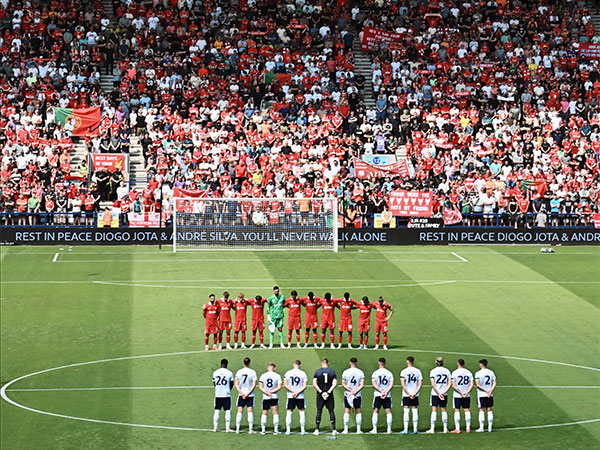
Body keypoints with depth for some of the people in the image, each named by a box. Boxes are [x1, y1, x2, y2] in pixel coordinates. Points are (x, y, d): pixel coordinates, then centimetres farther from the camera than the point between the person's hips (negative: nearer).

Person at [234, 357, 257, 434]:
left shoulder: (239, 372, 1)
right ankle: (250, 430, -1)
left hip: (241, 395, 2)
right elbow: (254, 385, -9)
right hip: (250, 395, -2)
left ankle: (237, 429, 4)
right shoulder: (252, 372, -5)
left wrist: (241, 393, -5)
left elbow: (236, 384, -2)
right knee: (250, 411, 1)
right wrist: (248, 393, -8)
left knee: (240, 411, 4)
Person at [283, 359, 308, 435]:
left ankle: (288, 430, 4)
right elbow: (305, 386, -7)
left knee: (289, 412, 7)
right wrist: (297, 392, -8)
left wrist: (293, 391, -6)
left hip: (290, 395, 1)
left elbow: (285, 385, -4)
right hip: (300, 396, -1)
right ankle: (302, 430, 5)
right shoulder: (303, 373, -1)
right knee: (302, 412, 6)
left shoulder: (288, 373, 1)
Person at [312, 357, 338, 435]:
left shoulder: (317, 372, -1)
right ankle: (334, 430, 7)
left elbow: (314, 384, -9)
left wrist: (320, 391, -10)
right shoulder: (332, 372, 1)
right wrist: (329, 391, -11)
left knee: (319, 411, 6)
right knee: (331, 411, 7)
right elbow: (335, 384, -8)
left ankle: (316, 430, 5)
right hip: (329, 395, 0)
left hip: (320, 395, 0)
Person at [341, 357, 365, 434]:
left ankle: (345, 429, -2)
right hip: (358, 395, 1)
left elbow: (343, 384, -6)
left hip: (347, 394, -1)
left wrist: (351, 391, -8)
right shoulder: (360, 372, -1)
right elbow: (362, 385, -7)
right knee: (358, 411, 8)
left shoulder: (345, 372, -3)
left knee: (346, 411, 2)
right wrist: (355, 391, -10)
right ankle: (358, 429, 7)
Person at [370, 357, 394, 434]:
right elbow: (391, 384, -6)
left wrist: (381, 391, -11)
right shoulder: (389, 373, 3)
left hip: (377, 394, -1)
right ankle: (389, 429, -1)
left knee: (375, 411, 5)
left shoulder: (375, 373, -1)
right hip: (387, 395, 1)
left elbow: (374, 384, -9)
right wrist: (386, 392, -11)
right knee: (388, 411, 3)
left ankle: (374, 429, 2)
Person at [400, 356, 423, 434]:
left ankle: (405, 429, -1)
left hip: (406, 395, -2)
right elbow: (420, 384, -2)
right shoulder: (418, 371, 2)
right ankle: (415, 429, 6)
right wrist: (415, 393, -5)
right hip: (415, 395, 2)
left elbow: (403, 384, -10)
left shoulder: (403, 372, -5)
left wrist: (408, 394, -7)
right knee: (415, 411, 7)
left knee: (406, 411, 0)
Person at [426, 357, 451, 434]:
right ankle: (445, 428, 12)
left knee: (434, 410, -1)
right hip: (444, 394, 3)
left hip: (435, 393, -3)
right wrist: (443, 392, -6)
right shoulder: (447, 371, 5)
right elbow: (449, 384, 0)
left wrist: (438, 393, -10)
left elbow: (433, 384, -12)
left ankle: (432, 429, -3)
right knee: (443, 410, 10)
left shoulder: (433, 371, -5)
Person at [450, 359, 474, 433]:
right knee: (467, 410, 8)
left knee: (457, 411, 1)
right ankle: (468, 428, 9)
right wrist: (467, 392, -8)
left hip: (457, 395, -3)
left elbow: (453, 385, -11)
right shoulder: (469, 373, 3)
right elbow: (471, 385, -2)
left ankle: (457, 429, -1)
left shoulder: (455, 373, -7)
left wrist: (461, 393, -9)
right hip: (467, 396, 3)